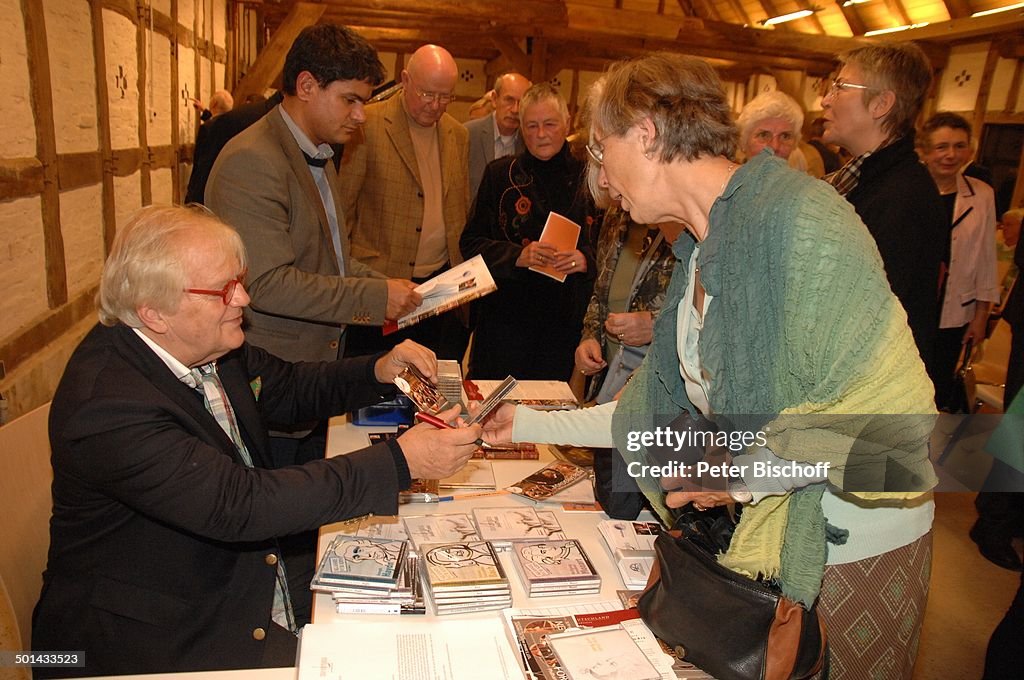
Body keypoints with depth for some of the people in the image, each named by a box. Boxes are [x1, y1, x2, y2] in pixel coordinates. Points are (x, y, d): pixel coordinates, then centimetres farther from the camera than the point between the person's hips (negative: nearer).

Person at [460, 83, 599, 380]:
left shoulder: (586, 179, 5)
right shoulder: (500, 174, 4)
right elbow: (470, 242, 1)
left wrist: (586, 259, -14)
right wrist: (517, 256, -15)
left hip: (565, 322, 1)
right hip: (504, 319, -1)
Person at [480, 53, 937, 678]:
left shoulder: (798, 217, -22)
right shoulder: (700, 252, 5)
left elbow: (893, 413, -25)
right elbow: (654, 413, 9)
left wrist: (735, 473, -17)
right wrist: (529, 424, 11)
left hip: (857, 542, -7)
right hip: (762, 532, 7)